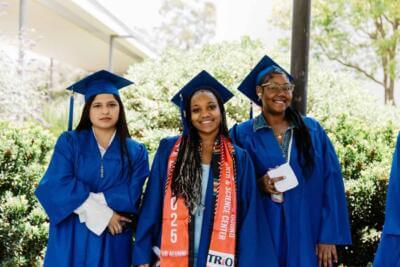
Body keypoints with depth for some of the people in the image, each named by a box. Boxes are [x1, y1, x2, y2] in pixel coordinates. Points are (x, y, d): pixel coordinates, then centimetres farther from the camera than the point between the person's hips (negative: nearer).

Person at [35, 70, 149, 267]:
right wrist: (103, 213, -16)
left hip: (112, 242, 1)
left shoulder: (136, 152, 4)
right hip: (70, 240, -1)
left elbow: (130, 197, -6)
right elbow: (56, 186, -11)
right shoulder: (69, 142, 1)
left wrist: (84, 200, -13)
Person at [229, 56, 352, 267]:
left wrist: (329, 236, -6)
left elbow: (331, 182, 1)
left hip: (306, 236, 1)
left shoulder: (312, 130, 5)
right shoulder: (242, 134, 1)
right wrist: (258, 186, -17)